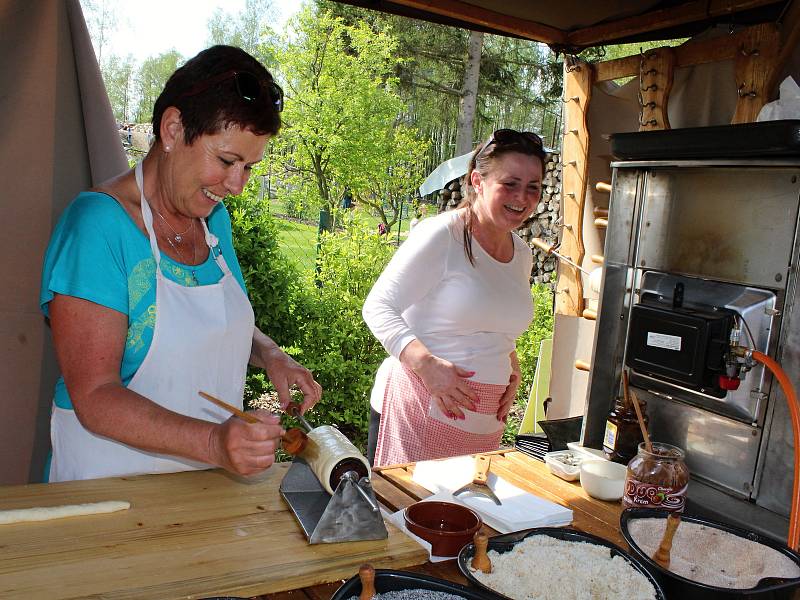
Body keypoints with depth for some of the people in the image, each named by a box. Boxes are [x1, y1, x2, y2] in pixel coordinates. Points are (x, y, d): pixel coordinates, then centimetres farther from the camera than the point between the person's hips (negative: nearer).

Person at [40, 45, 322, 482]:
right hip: (112, 478, -3)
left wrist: (270, 355, 0)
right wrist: (212, 442, -32)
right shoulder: (98, 223, -16)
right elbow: (94, 398, -19)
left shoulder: (214, 216, 5)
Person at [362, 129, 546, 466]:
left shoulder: (522, 254, 12)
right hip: (419, 407, -6)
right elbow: (378, 307, -13)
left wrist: (513, 371, 8)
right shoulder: (441, 235, -11)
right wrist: (427, 364, -24)